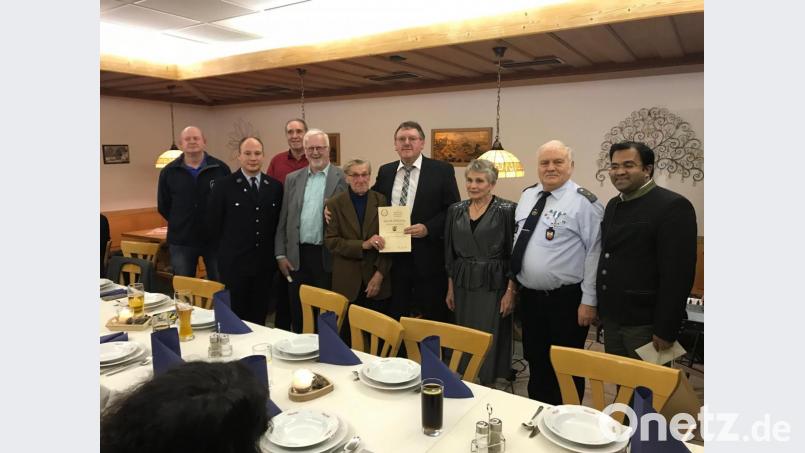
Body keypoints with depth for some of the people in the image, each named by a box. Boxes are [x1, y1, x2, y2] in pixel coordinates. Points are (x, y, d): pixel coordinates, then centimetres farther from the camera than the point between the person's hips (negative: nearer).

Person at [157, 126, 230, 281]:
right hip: (181, 241, 2)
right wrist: (180, 223, 9)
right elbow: (163, 206, 11)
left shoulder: (221, 168, -4)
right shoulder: (169, 172, 3)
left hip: (215, 238, -1)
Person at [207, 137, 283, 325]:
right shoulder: (223, 185, -5)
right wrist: (230, 245, 4)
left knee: (259, 316, 13)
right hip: (234, 262, -3)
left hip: (264, 262, 3)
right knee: (234, 316, 8)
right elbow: (213, 223, -1)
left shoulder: (275, 186, 4)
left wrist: (273, 251, 6)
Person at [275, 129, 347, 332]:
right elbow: (283, 219, 11)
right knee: (298, 314, 12)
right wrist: (281, 254, 6)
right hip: (297, 256, 4)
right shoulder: (293, 179, 10)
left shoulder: (342, 178, -3)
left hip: (327, 256, -3)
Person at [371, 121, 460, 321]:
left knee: (431, 319, 8)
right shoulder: (385, 171, 9)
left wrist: (428, 228, -17)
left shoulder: (442, 170, -4)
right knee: (395, 318, 15)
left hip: (428, 256, -3)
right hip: (393, 256, 4)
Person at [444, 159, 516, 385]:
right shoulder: (456, 210, 6)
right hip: (463, 284, 4)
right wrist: (451, 288, 10)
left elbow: (514, 254, -7)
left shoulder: (507, 210, -7)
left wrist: (510, 291, -11)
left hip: (493, 285, -4)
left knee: (490, 339, 2)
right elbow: (450, 253, 11)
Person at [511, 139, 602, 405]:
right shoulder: (527, 196, 8)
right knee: (536, 364, 19)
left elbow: (594, 253, -14)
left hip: (567, 300, -6)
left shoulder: (583, 201, -12)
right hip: (530, 296, 6)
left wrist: (589, 301, -15)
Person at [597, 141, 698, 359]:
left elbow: (678, 274, -18)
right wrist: (602, 307, 13)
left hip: (644, 322, -7)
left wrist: (666, 330, -18)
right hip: (611, 317, 7)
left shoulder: (673, 206, -15)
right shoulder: (613, 205, 10)